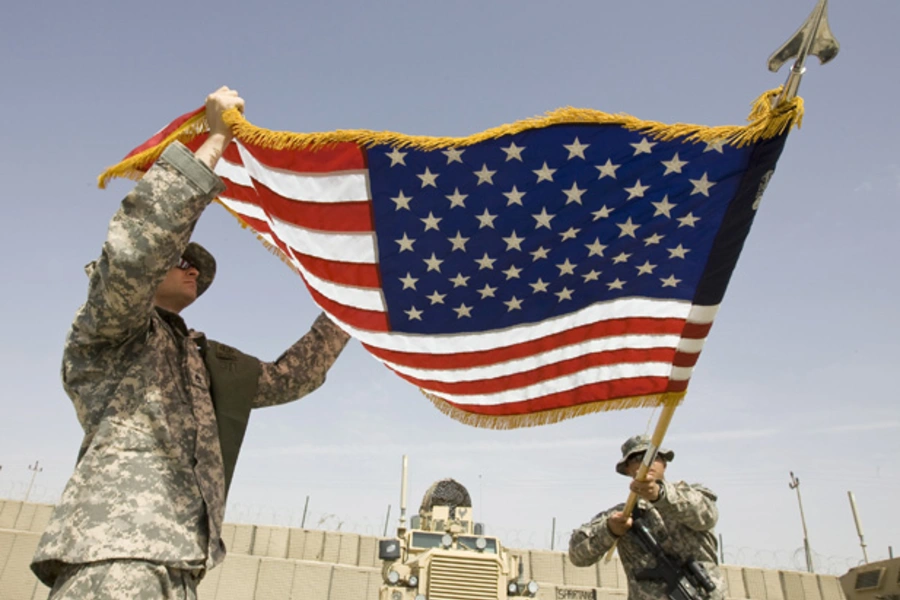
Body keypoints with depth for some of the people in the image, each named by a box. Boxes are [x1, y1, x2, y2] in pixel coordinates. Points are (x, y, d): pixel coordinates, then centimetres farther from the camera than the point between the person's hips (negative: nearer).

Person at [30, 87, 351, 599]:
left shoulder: (201, 358, 28)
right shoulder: (107, 330, 6)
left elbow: (285, 380, 28)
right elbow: (133, 250, -15)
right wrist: (214, 142, -12)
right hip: (116, 552, -7)